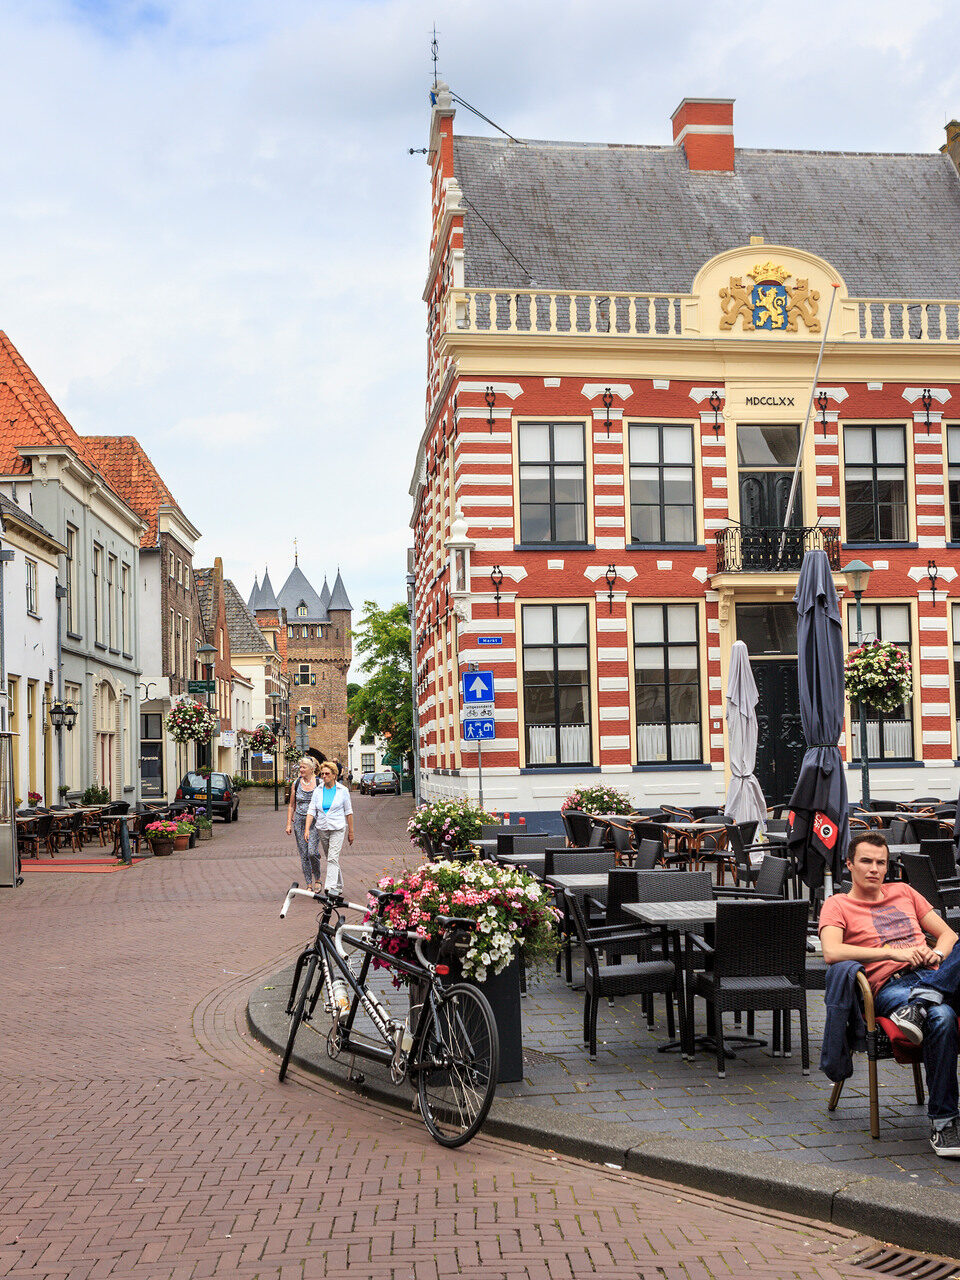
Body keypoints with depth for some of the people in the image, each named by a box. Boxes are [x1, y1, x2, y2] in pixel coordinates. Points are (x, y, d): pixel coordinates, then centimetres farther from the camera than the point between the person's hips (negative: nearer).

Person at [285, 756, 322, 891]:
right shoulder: (296, 784, 6)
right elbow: (291, 805, 13)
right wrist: (289, 823, 7)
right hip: (299, 821, 4)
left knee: (312, 852, -16)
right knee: (303, 855, 3)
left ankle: (317, 879, 5)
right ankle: (309, 884, 12)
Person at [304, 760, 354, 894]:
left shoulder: (342, 790, -1)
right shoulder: (318, 791, 5)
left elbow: (348, 812, 3)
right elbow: (311, 811, 1)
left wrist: (351, 832, 3)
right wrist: (307, 829, -10)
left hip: (337, 828, -4)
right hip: (322, 829, 4)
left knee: (333, 858, -15)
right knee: (331, 858, 13)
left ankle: (331, 888, -20)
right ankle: (338, 885, 27)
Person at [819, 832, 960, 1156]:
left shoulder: (903, 892, 28)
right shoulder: (838, 905, 12)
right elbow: (831, 952, -8)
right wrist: (894, 952, -14)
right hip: (890, 986, -4)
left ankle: (918, 1006, -38)